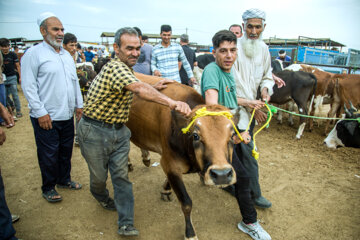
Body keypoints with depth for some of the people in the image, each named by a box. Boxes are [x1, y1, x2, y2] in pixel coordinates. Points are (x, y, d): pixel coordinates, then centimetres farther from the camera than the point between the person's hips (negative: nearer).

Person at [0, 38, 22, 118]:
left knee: (15, 95, -2)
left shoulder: (12, 54, -3)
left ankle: (18, 111, 7)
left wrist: (20, 77, -5)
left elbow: (18, 66, -1)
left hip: (12, 77, -3)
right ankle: (12, 105, 35)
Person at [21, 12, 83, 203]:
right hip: (47, 118, -6)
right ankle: (48, 188, 25)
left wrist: (79, 105, 14)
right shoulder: (34, 54, -8)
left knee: (66, 150, 17)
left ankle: (64, 180, 37)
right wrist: (41, 112, -16)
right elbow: (28, 86, -12)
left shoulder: (67, 55, 13)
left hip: (67, 115, 6)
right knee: (49, 155, 6)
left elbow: (75, 82, 18)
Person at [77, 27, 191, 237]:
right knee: (99, 176, 12)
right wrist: (171, 102, -55)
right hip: (95, 131, -7)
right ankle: (102, 198, 47)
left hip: (119, 131, 7)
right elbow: (139, 89, -43)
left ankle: (126, 224, 12)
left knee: (121, 175, 4)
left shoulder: (126, 69, 7)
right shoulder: (115, 68, -24)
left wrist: (154, 88, 10)